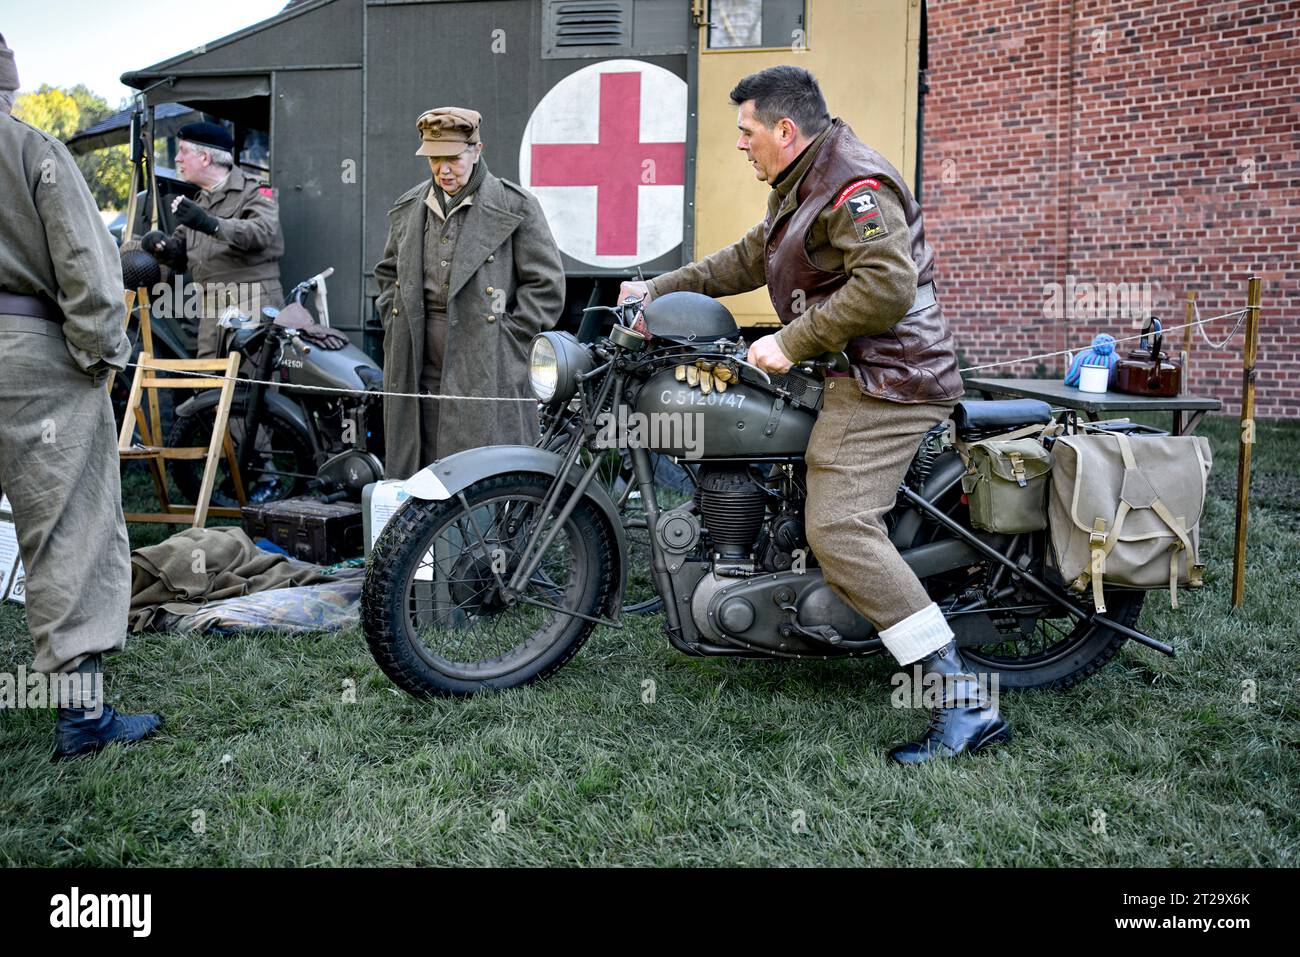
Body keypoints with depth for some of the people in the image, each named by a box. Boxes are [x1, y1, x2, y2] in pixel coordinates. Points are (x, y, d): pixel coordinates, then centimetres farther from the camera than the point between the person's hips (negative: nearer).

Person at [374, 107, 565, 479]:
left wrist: (507, 342, -7)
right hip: (420, 372, 5)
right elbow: (387, 273, 29)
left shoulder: (516, 207, -1)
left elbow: (546, 285, -2)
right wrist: (398, 328, 15)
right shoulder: (408, 208, 16)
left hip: (488, 370, -5)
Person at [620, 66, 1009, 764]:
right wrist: (658, 290, 27)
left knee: (839, 531, -21)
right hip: (856, 376, 12)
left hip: (883, 381, -12)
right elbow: (747, 261, 30)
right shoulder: (800, 188, 21)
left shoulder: (855, 185, -14)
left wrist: (792, 343, -23)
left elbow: (887, 287, -26)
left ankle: (965, 701, -19)